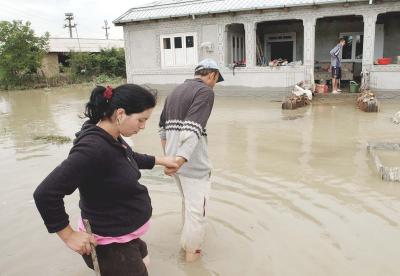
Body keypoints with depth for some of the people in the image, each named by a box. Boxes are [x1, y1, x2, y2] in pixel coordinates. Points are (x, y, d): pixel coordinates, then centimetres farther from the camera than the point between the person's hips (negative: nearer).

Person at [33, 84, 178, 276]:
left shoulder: (111, 138, -3)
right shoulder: (94, 148, -31)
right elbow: (46, 193, -33)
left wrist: (159, 161, 22)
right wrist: (68, 235, -23)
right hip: (111, 247, -9)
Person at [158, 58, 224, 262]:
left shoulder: (175, 91, 14)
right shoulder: (206, 91, -11)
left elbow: (163, 127, 18)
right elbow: (193, 130, -24)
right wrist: (180, 159, -28)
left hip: (173, 158, 9)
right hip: (192, 160, -8)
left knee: (188, 201, 26)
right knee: (197, 207, 7)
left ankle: (187, 240, 43)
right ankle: (191, 251, 23)